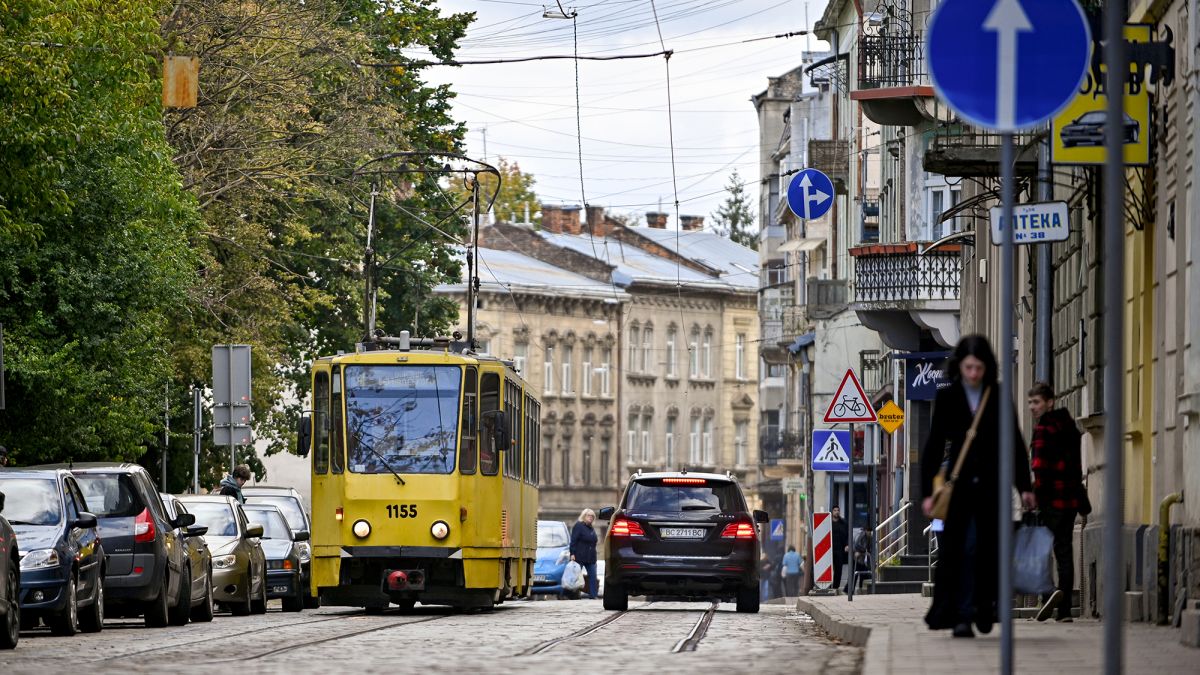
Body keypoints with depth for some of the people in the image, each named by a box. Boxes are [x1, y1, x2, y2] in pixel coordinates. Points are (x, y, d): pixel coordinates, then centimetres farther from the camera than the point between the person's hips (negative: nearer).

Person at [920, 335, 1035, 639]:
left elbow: (1015, 443, 8)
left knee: (988, 550, 2)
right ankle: (961, 616, -7)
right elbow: (934, 446, 3)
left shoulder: (999, 397, 5)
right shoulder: (947, 398, 3)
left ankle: (984, 607, 20)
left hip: (991, 485, 1)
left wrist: (1024, 486, 4)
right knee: (956, 550, -7)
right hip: (959, 485, -1)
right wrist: (928, 490, -2)